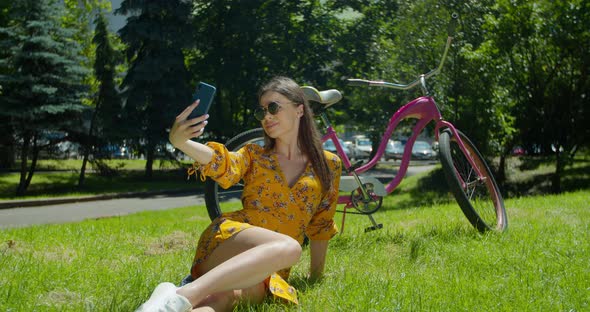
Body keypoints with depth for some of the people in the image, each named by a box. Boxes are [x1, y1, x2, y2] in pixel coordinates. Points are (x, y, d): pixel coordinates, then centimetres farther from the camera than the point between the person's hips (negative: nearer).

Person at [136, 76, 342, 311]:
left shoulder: (328, 165, 14)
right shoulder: (254, 155, 13)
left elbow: (320, 227, 20)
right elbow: (224, 165, -11)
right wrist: (180, 142, -31)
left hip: (270, 273, 1)